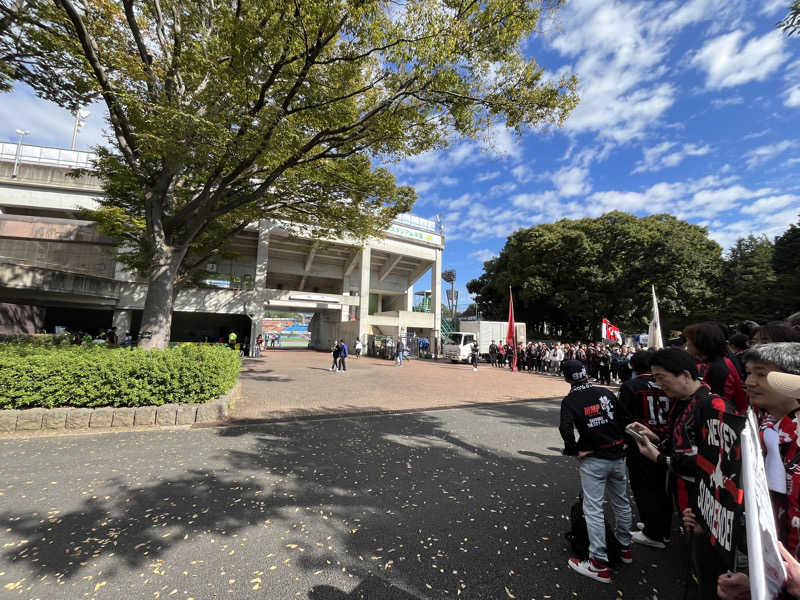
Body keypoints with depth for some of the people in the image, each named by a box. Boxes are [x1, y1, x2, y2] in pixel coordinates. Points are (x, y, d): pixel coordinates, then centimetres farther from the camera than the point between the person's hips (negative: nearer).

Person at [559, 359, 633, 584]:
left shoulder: (570, 400, -12)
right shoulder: (607, 393, -1)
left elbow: (566, 428, -24)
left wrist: (575, 451, -10)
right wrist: (622, 443, 10)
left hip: (592, 459, -5)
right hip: (618, 457, 5)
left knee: (593, 509, 5)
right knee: (621, 503, 24)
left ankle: (600, 564, 12)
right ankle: (624, 547, 42)